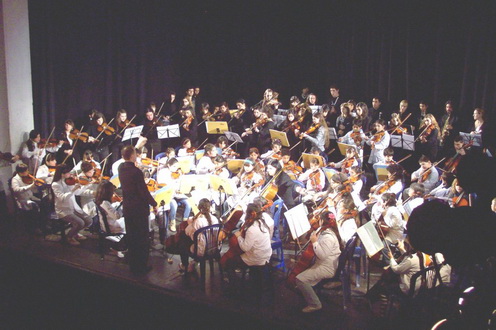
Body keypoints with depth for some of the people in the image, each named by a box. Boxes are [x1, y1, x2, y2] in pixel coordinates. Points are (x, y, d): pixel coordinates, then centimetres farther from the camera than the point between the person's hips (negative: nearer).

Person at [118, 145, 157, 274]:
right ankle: (141, 266, 13)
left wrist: (137, 145, 26)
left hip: (127, 207, 7)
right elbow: (144, 192, -21)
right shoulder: (136, 172, -23)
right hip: (139, 208, -7)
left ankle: (133, 265, 29)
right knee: (142, 238, 6)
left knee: (131, 237, 18)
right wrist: (154, 204, -6)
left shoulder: (121, 168, -2)